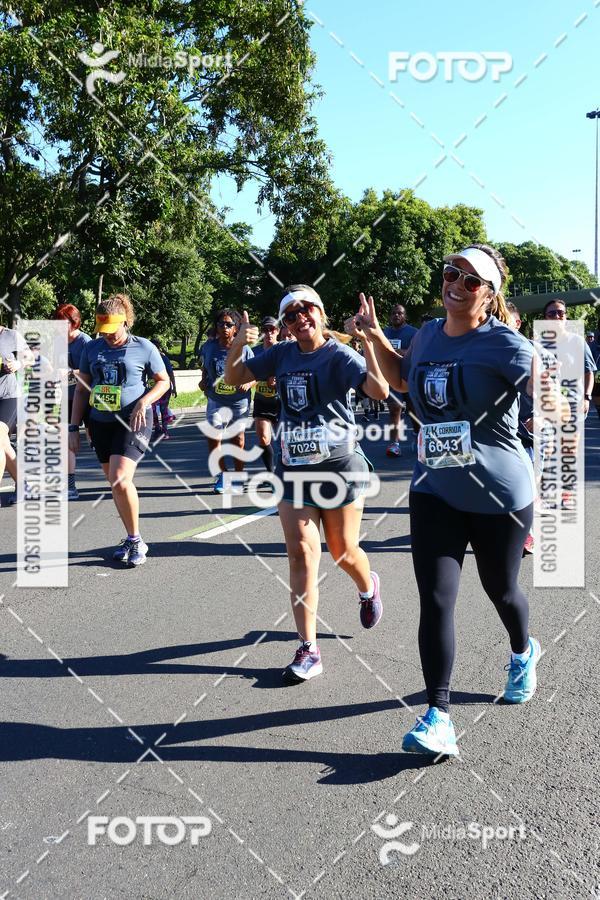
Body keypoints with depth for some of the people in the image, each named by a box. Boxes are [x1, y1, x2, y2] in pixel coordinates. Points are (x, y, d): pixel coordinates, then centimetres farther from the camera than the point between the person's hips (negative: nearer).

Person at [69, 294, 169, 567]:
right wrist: (73, 427, 6)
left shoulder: (144, 347, -5)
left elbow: (163, 381, 4)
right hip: (101, 422, 5)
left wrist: (144, 402, -14)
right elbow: (82, 390, 11)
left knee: (120, 480, -19)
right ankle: (131, 538, 24)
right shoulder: (92, 348, 5)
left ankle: (136, 541, -3)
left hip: (133, 421, -5)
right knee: (115, 484, 9)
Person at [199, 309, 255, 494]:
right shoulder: (208, 347, -1)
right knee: (212, 438, -11)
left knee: (237, 440, 9)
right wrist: (203, 381, -1)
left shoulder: (243, 349, -7)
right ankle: (222, 475, 10)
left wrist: (248, 384, -20)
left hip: (239, 402, -1)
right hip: (216, 401, 1)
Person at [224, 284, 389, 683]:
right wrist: (238, 345, -9)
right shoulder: (281, 354, 5)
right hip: (293, 467, 4)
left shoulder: (340, 354, -11)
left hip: (340, 466, -4)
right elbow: (235, 377, 10)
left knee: (343, 550, 10)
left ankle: (369, 588, 47)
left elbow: (380, 390, -25)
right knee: (301, 551, -4)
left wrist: (368, 341, -34)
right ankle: (308, 649, 0)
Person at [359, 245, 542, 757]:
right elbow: (401, 379, 24)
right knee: (435, 600, -6)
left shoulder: (506, 345, -14)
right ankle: (438, 718, 2)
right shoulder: (428, 335, 4)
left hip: (500, 495, -3)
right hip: (434, 490, 4)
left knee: (500, 589, 18)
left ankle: (523, 653, 52)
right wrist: (376, 336, 11)